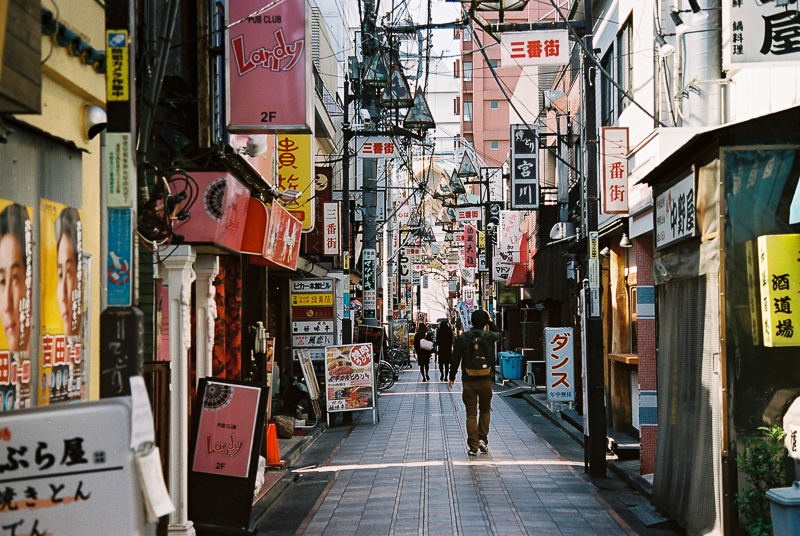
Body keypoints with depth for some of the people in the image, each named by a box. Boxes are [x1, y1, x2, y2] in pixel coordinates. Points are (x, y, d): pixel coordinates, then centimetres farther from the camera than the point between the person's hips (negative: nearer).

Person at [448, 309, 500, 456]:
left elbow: (455, 360, -2)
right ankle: (482, 439, 6)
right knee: (485, 410, 17)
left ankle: (473, 446, 2)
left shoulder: (461, 338, -6)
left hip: (468, 381, -1)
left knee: (471, 413, 4)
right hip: (485, 380, 1)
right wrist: (490, 321, 26)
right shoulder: (489, 337, -4)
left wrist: (452, 377, 9)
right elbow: (498, 333, 22)